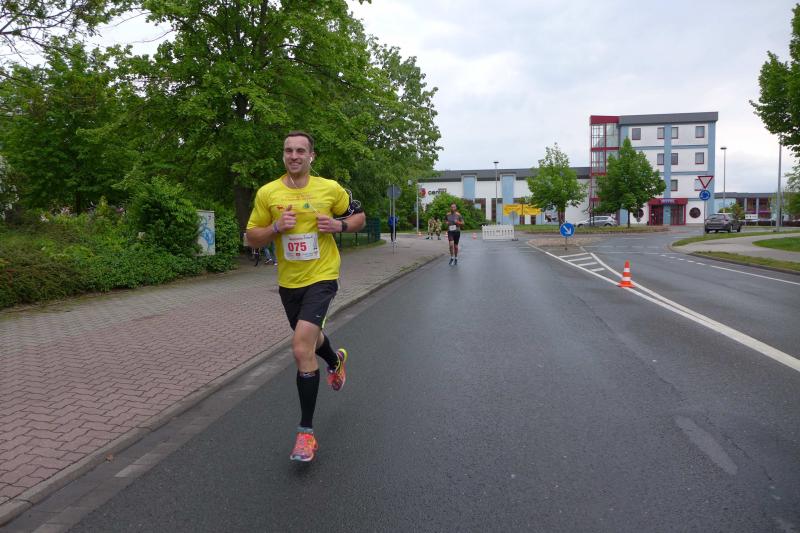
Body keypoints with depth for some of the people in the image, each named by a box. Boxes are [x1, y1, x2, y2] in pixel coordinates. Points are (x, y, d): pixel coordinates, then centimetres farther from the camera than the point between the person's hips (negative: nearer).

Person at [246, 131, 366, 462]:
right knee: (310, 337, 25)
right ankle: (336, 361, 63)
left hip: (321, 278, -4)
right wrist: (276, 227, -17)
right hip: (288, 282, 4)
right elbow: (251, 237, 3)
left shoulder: (331, 189, -4)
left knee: (302, 349, -18)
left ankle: (306, 431, -4)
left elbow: (359, 217, 9)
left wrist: (339, 225, -13)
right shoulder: (267, 193, -1)